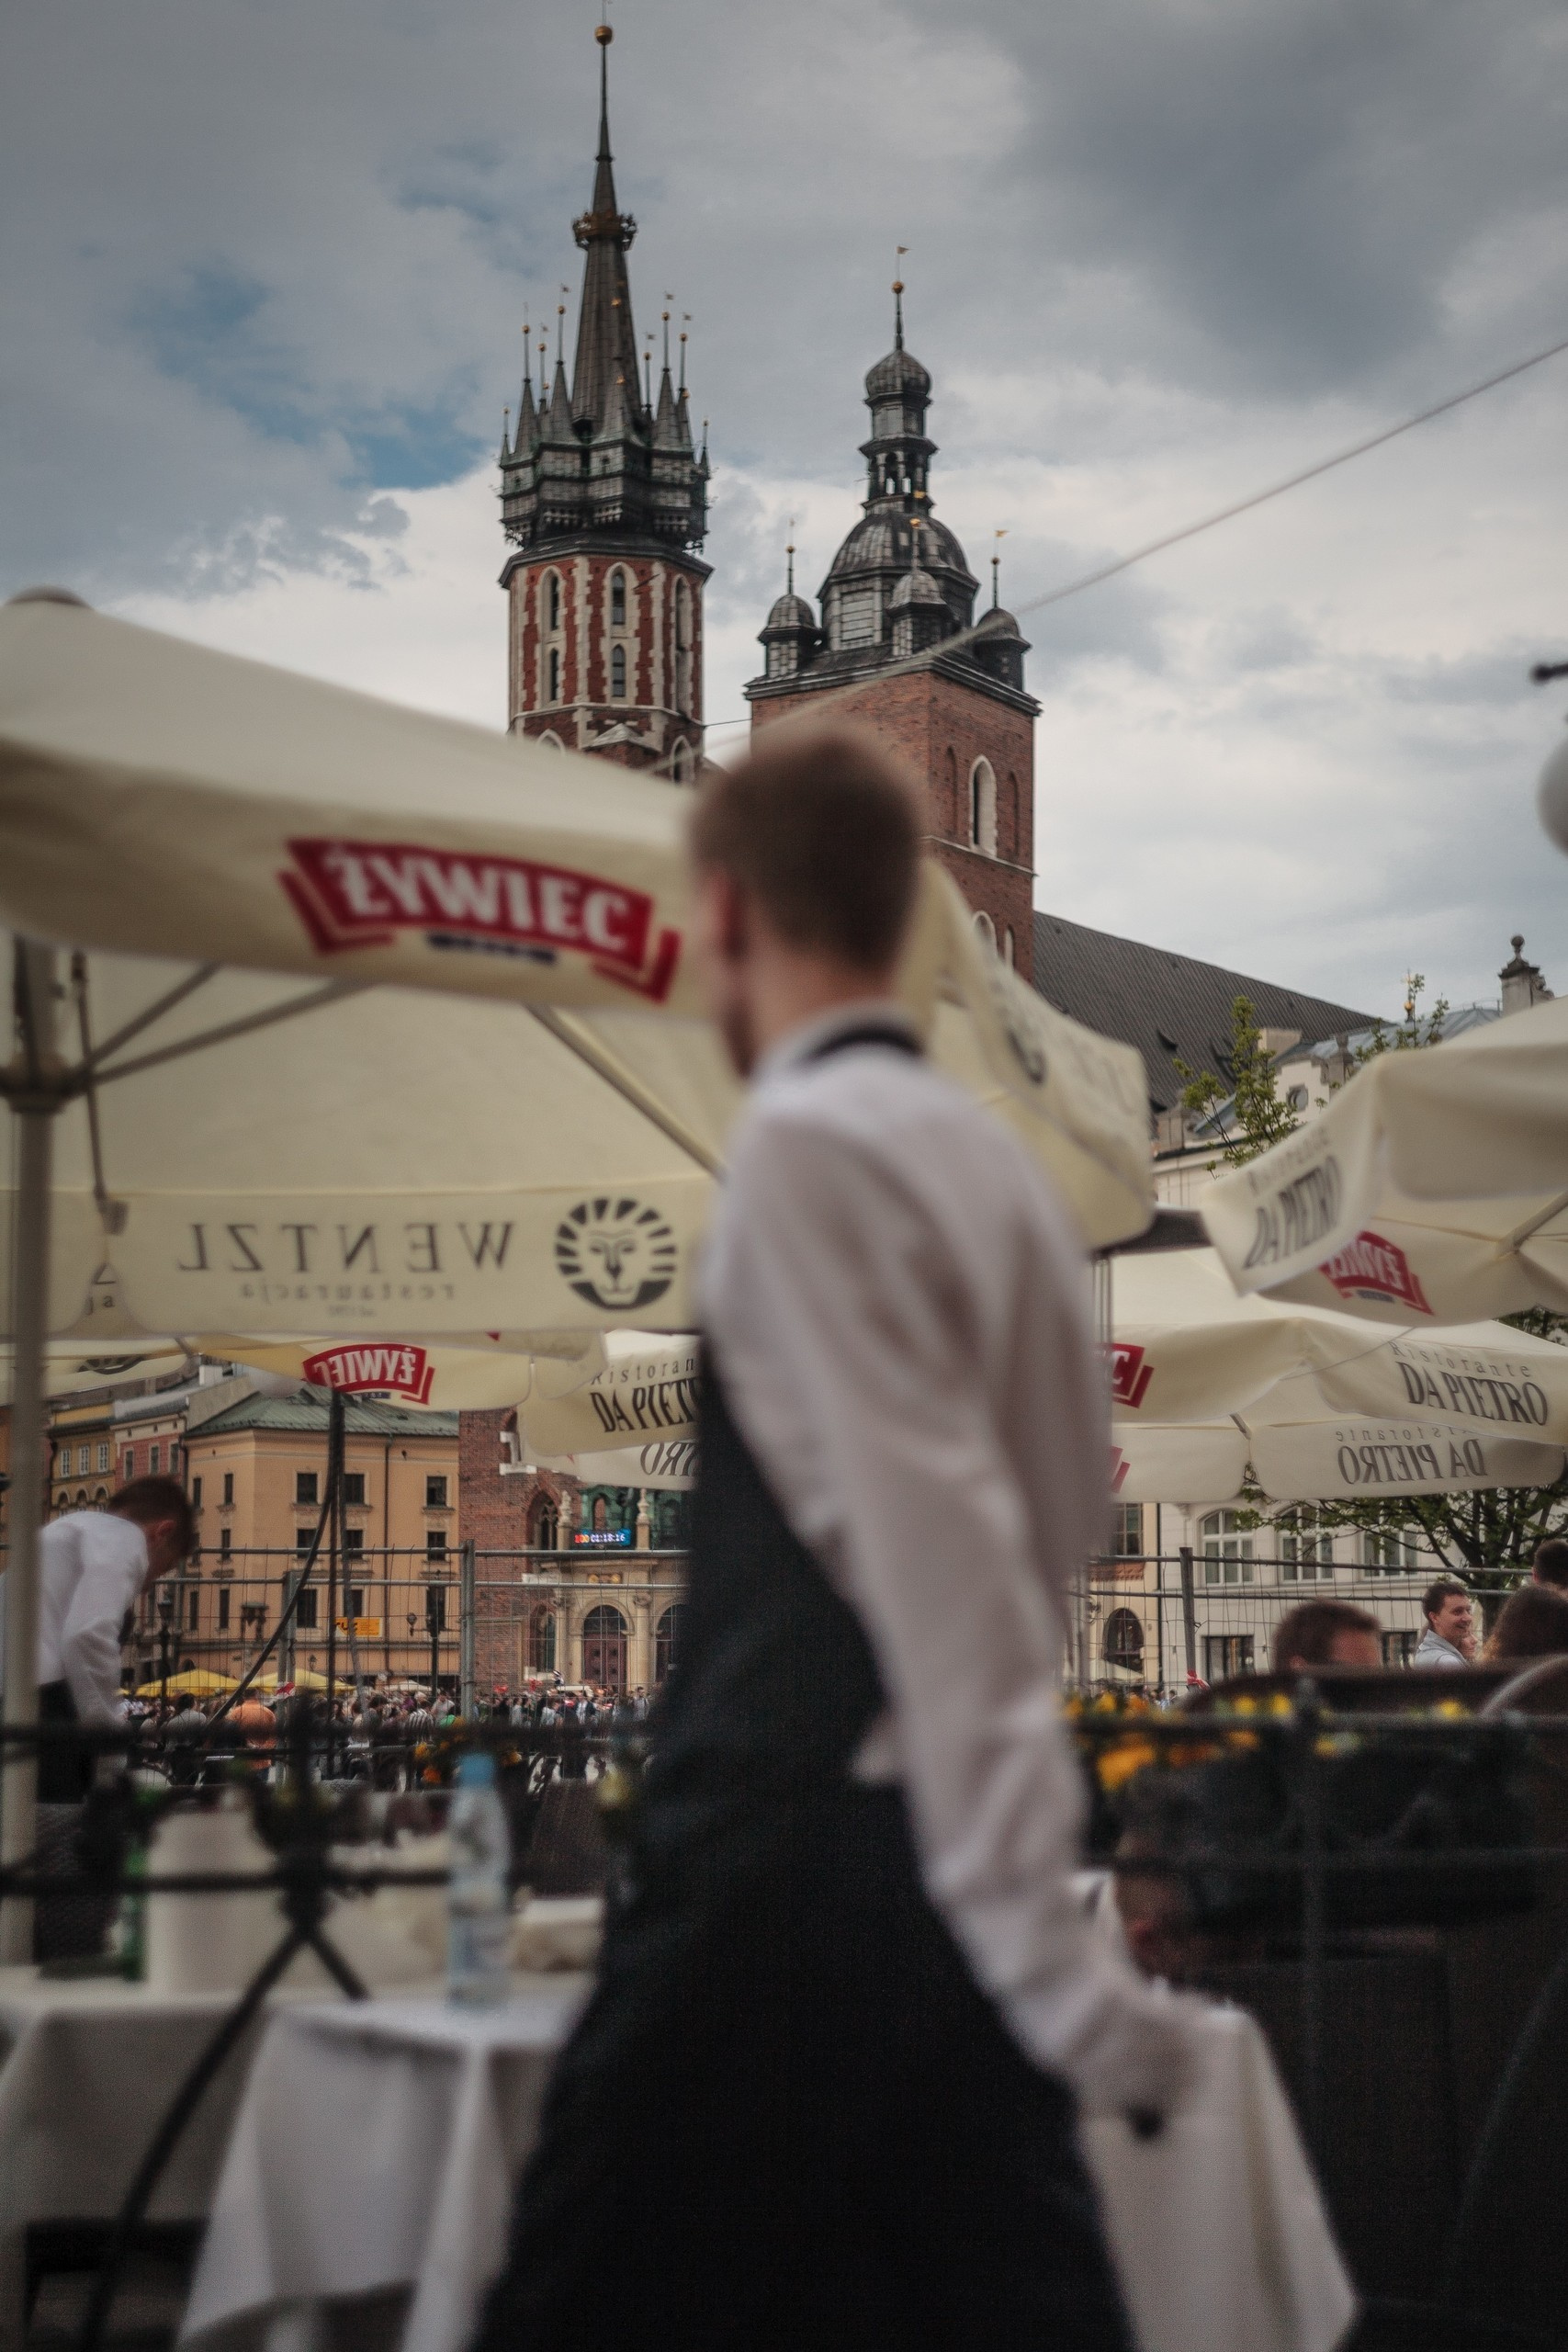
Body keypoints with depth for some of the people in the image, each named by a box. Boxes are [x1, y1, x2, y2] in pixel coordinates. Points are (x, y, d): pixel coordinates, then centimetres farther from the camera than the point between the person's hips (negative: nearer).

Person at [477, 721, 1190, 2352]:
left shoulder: (809, 1141, -12)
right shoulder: (992, 1161, 13)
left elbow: (936, 1553, -20)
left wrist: (1045, 1944, -22)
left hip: (788, 1862, -8)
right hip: (941, 1868, 8)